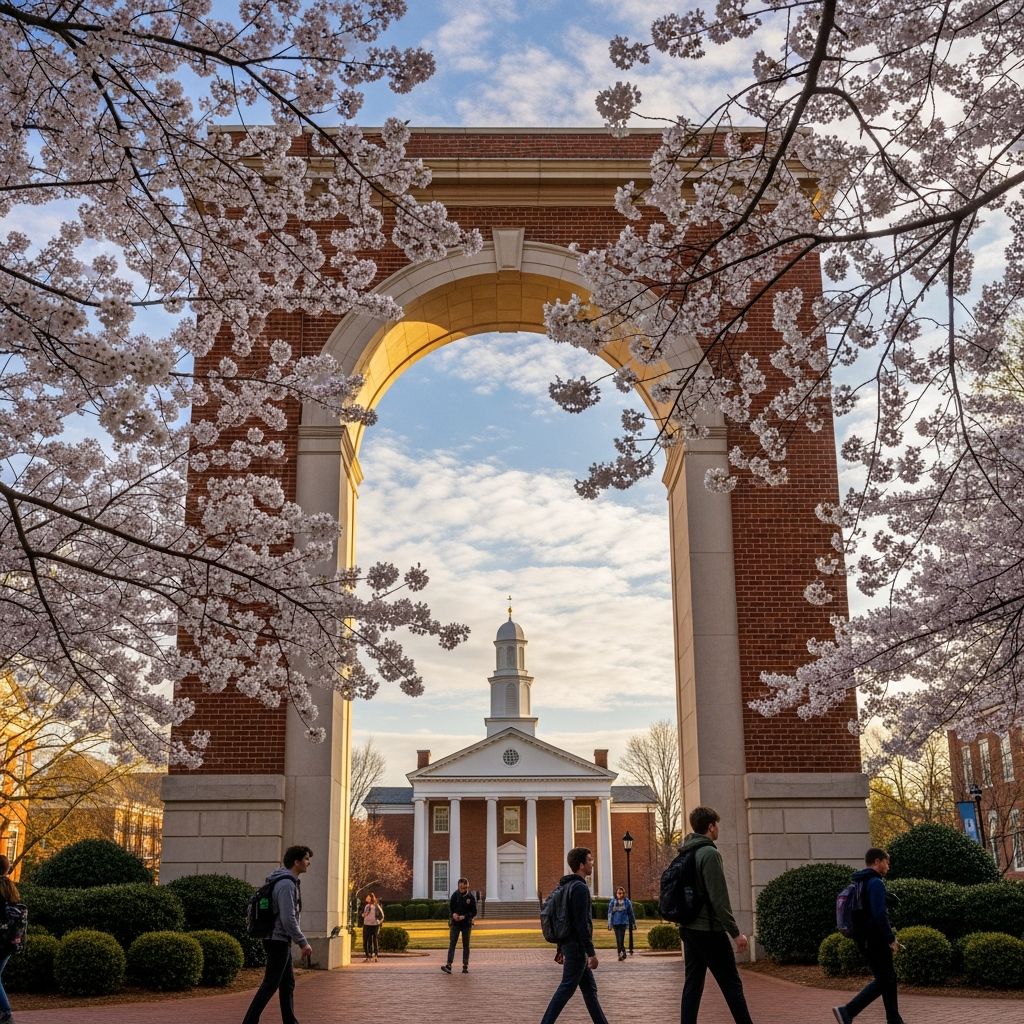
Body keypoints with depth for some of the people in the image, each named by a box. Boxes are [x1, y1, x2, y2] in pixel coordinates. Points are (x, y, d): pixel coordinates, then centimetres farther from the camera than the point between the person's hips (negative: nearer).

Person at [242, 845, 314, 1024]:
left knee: (288, 984, 13)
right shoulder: (287, 884, -18)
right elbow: (288, 919, -24)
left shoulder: (288, 882, 13)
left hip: (280, 941, 10)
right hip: (278, 941, -10)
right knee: (270, 985, -7)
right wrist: (303, 943, -19)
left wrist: (299, 942, 20)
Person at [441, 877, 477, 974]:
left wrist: (464, 916, -17)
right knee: (452, 944, -8)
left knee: (466, 945, 7)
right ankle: (449, 965, -15)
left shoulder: (471, 897, -6)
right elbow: (450, 907, 7)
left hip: (466, 924, 0)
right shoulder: (455, 895, -2)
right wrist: (453, 914, -13)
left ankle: (465, 966, 15)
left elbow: (474, 912, -4)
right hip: (455, 923, 0)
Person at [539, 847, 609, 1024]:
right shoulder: (580, 887, -16)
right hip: (577, 946, -10)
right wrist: (591, 952, -20)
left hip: (569, 945, 10)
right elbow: (582, 923, -22)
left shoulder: (567, 886, 14)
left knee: (590, 988, 12)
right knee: (566, 989, -4)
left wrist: (561, 949, 22)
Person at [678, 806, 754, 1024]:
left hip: (688, 930, 8)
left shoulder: (685, 854, 12)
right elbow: (719, 899, -18)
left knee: (692, 986, 8)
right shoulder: (709, 853, -14)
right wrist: (735, 932, -14)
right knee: (732, 984, 0)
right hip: (709, 930, -8)